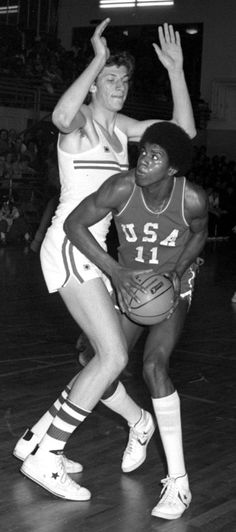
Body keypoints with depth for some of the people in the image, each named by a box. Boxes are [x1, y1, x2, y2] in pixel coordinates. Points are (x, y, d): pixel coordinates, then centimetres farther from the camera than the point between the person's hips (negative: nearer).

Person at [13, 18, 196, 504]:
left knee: (110, 356, 9)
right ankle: (43, 458, -10)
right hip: (69, 245, -9)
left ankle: (37, 439, 17)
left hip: (93, 251, 9)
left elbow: (183, 130, 12)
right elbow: (61, 116, -33)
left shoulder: (120, 127, 17)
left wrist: (175, 69, 5)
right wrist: (97, 59, -25)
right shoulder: (79, 119, -6)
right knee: (113, 357, -16)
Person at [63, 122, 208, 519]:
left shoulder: (193, 198, -26)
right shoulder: (121, 188, -27)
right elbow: (74, 224, -18)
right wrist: (115, 271, -26)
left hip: (172, 288, -3)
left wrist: (178, 270, -18)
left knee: (154, 365, -25)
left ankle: (179, 482, -20)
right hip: (129, 285, 3)